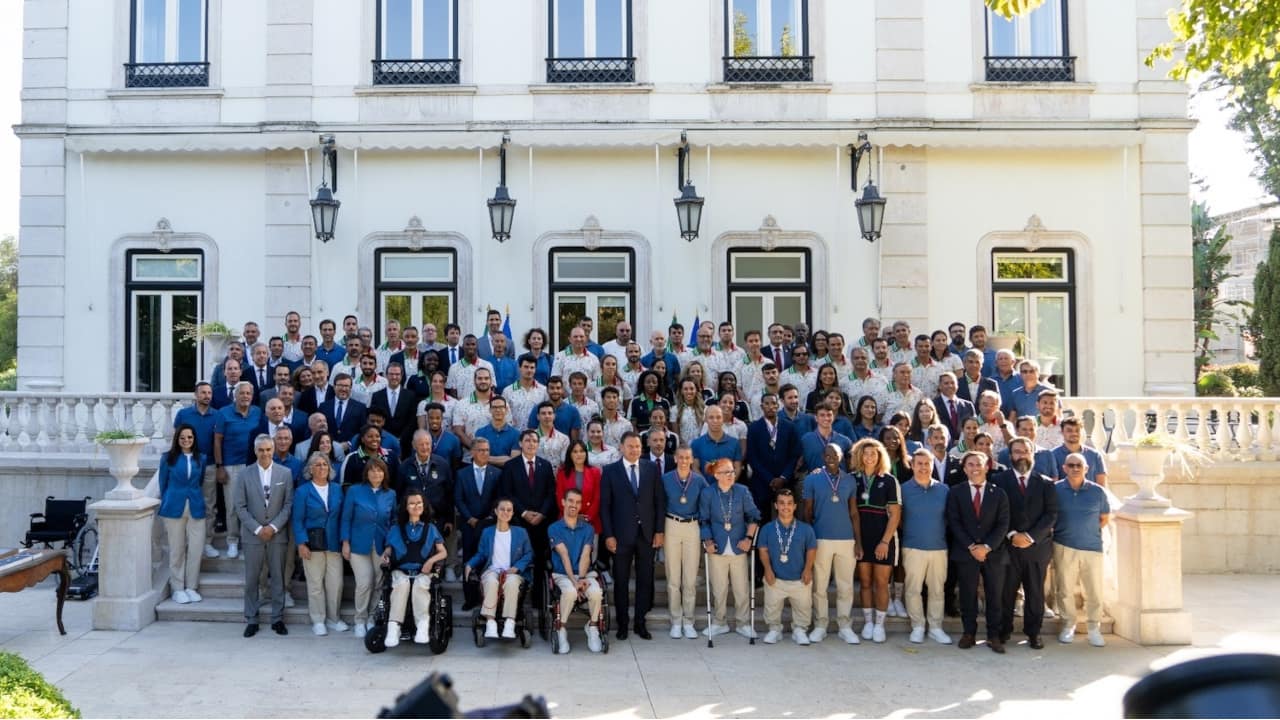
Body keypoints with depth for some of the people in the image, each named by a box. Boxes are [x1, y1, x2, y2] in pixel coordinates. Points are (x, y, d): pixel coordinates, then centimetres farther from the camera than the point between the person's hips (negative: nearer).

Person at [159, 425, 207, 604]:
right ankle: (177, 589, 12)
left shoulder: (200, 459, 9)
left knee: (196, 549, -1)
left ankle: (191, 587, 10)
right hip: (174, 508, -2)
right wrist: (167, 504, 13)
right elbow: (162, 484, 9)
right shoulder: (168, 458, 3)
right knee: (177, 550, 3)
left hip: (196, 508, 2)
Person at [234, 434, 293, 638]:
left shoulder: (285, 473, 1)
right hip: (253, 535, 0)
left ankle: (278, 619, 16)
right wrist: (257, 529, -10)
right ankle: (251, 620, 17)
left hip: (277, 534, 0)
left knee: (278, 578, 6)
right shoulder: (244, 474, 0)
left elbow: (289, 504, 0)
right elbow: (240, 506, -3)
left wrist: (274, 527, -10)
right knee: (251, 579, 5)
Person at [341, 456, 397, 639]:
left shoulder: (391, 494, 5)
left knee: (379, 584, 3)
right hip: (359, 545, -2)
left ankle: (373, 619, 20)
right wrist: (345, 542, -4)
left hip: (382, 546, 2)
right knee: (364, 583, -7)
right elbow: (346, 518, 1)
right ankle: (360, 621, 10)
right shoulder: (355, 491, -2)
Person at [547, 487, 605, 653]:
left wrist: (581, 578, -22)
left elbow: (585, 556, -5)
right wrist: (574, 581, -22)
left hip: (585, 573, 2)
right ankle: (562, 630, -11)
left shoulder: (588, 529, 9)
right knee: (570, 591, -36)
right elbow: (564, 556, -12)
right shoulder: (554, 528, 0)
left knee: (596, 591, -30)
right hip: (562, 574, -2)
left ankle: (592, 627, -2)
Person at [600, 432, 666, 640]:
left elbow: (660, 500, 5)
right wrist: (608, 535, -7)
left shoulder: (651, 468, 5)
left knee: (645, 580, 6)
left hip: (647, 534, 2)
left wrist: (659, 531, 0)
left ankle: (640, 623, 18)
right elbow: (605, 505, -1)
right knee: (621, 581, 6)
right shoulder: (610, 471, 0)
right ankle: (622, 624, 18)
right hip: (622, 535, -2)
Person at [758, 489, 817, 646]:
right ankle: (774, 629, 31)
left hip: (799, 579, 0)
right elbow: (763, 550, -1)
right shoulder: (767, 529, -5)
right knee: (772, 608, 9)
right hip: (775, 579, 0)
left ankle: (799, 630, 30)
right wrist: (768, 569, -10)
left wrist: (808, 569, -8)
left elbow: (811, 550, 2)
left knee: (802, 608, 10)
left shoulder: (806, 529, -4)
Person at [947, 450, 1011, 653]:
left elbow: (1003, 524, -1)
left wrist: (987, 547, -12)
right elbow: (954, 522, -2)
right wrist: (971, 546, -12)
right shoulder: (955, 492, 4)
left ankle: (994, 635, 14)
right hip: (965, 552, 0)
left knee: (995, 596, 5)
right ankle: (969, 633, 17)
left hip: (993, 552, 1)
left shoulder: (999, 493, 6)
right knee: (968, 595, 6)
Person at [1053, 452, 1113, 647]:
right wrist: (1065, 531, 5)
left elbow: (1105, 517, 12)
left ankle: (1094, 628, 20)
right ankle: (1068, 625, 22)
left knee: (1094, 591, 5)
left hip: (1092, 548, 1)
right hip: (1064, 548, 0)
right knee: (1065, 590, 6)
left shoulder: (1097, 491, 0)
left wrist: (1088, 531, 7)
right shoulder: (1055, 490, -2)